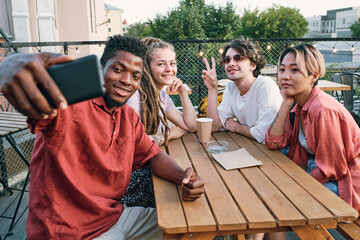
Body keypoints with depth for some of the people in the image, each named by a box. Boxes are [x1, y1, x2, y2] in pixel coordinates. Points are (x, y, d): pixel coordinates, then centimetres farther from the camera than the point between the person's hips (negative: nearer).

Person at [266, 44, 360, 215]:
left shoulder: (323, 110, -28)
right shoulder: (300, 105, 0)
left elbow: (330, 169, -22)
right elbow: (274, 143, -6)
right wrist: (286, 103, -10)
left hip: (342, 184, -8)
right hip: (316, 168, 8)